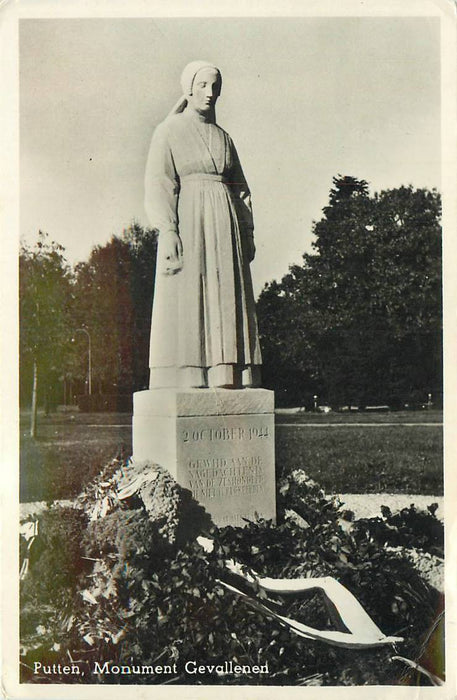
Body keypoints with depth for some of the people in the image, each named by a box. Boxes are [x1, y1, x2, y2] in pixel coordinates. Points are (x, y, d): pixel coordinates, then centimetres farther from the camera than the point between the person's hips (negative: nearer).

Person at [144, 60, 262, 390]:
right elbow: (158, 184, -5)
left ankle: (226, 380, 3)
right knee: (185, 305, -9)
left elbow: (240, 187, 20)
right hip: (188, 224, -5)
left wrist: (248, 232, 10)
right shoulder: (169, 131, 4)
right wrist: (167, 231, -17)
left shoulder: (223, 137, 20)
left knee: (226, 304, 1)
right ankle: (183, 385, -8)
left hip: (226, 228, 6)